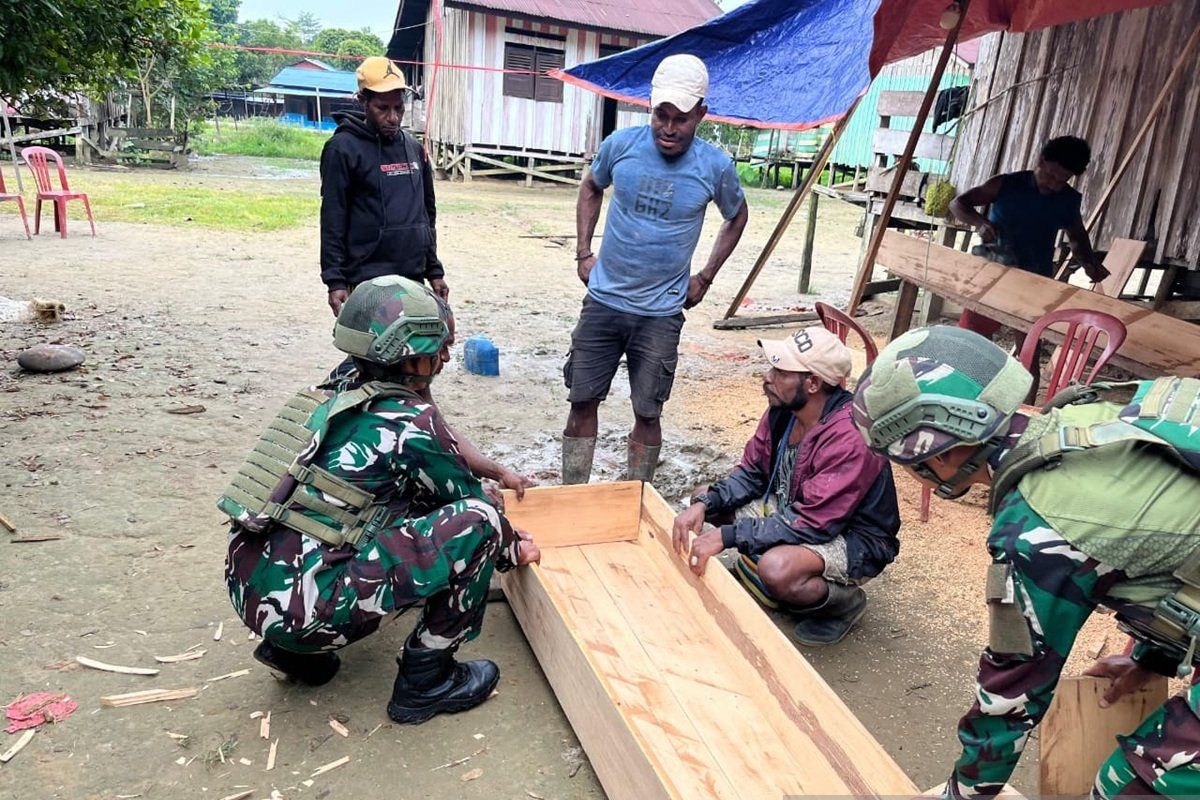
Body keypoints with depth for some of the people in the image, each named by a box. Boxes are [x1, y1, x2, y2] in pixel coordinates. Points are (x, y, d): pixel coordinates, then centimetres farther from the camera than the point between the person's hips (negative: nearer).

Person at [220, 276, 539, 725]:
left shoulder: (332, 398, 14)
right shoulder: (410, 422, -9)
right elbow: (468, 501, 5)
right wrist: (514, 549, 24)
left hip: (246, 592, 9)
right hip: (303, 608, -8)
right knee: (478, 521, -9)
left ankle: (291, 648, 22)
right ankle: (426, 679, 6)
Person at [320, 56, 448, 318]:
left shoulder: (414, 148, 14)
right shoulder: (343, 148, -4)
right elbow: (333, 219, -7)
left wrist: (434, 271, 17)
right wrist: (335, 280, -12)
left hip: (413, 279, 6)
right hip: (368, 281, -5)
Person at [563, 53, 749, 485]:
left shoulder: (715, 166, -8)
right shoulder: (621, 143, -5)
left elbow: (736, 218, 12)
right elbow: (591, 189, 15)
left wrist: (705, 277, 5)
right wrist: (583, 252, 6)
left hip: (660, 313, -1)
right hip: (603, 300, 2)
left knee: (647, 413, 5)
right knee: (582, 400, 6)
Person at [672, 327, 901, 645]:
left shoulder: (849, 437, -32)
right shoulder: (783, 410, -9)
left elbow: (812, 523, -32)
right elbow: (751, 472, 1)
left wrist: (727, 536, -32)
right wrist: (704, 504, -17)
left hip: (854, 539, -8)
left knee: (777, 569, -36)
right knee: (705, 497, 1)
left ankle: (844, 601, -4)